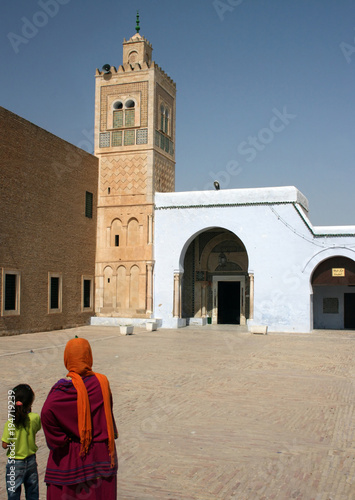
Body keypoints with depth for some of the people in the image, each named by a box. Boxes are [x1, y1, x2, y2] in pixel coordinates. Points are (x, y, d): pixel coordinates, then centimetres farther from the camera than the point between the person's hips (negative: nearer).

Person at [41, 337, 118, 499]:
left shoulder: (63, 388, -13)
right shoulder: (102, 383, -6)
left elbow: (47, 411, -27)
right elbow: (107, 415, -1)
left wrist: (59, 440, -15)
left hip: (69, 457, -2)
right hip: (101, 454, 2)